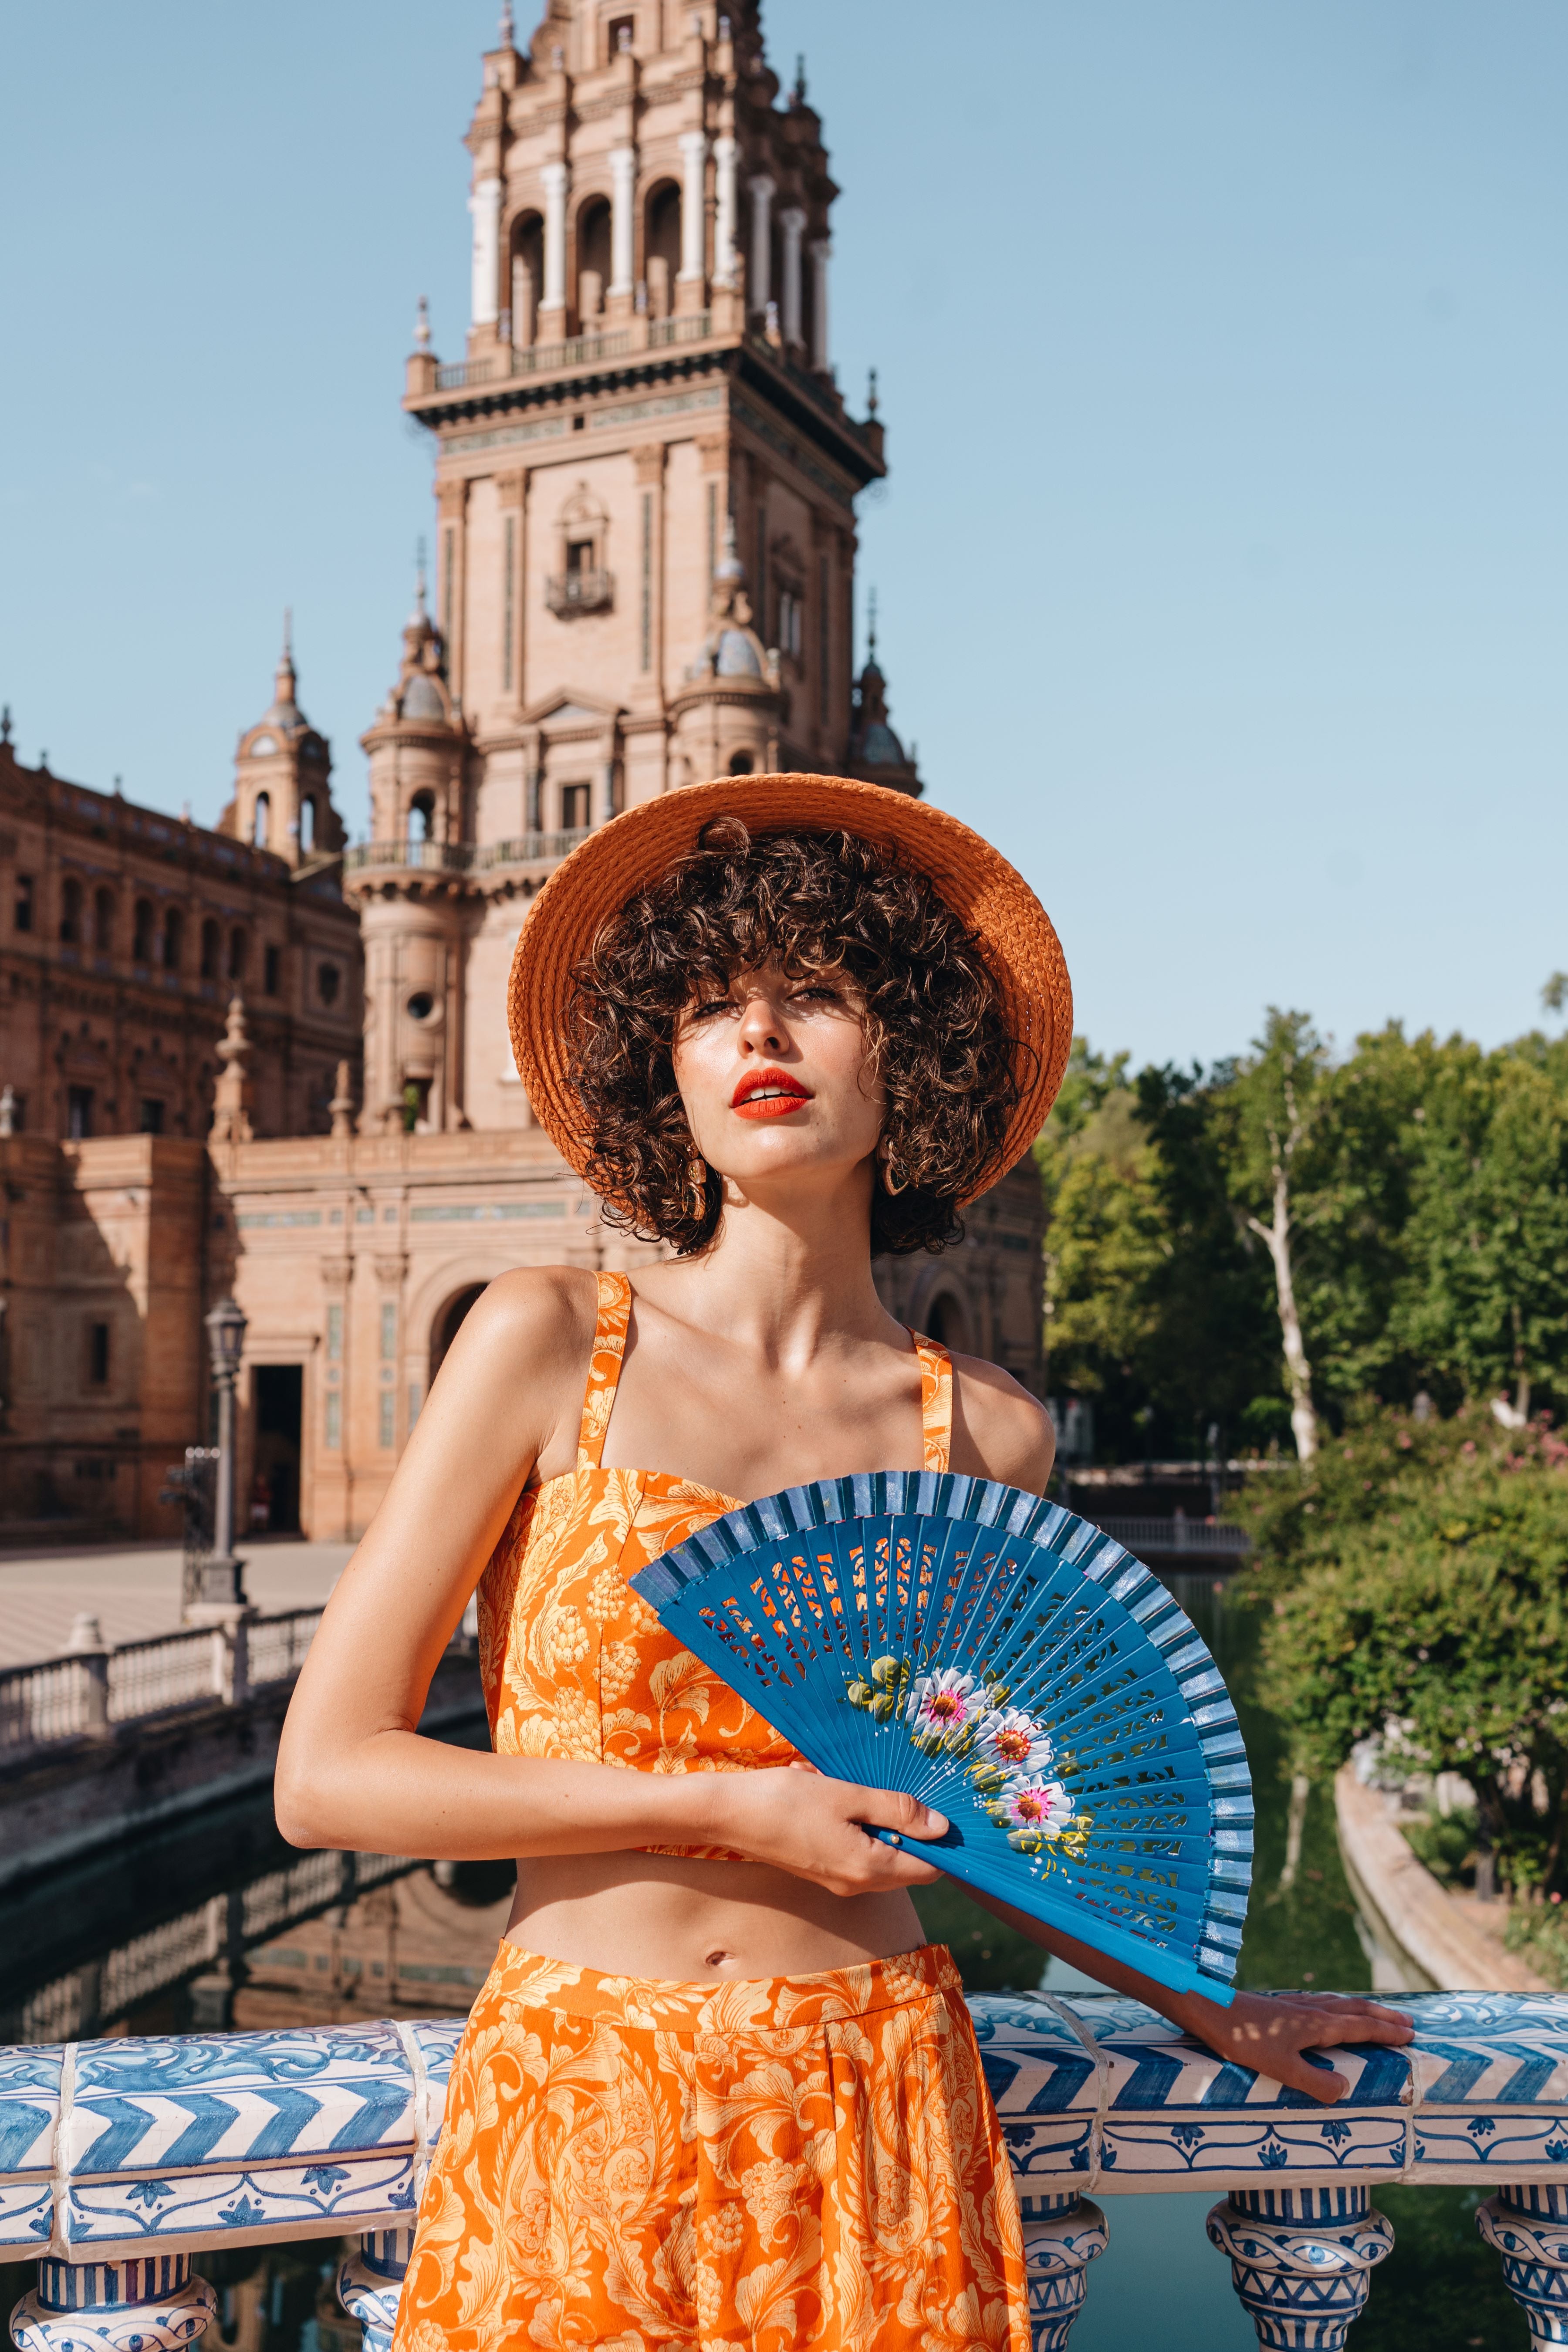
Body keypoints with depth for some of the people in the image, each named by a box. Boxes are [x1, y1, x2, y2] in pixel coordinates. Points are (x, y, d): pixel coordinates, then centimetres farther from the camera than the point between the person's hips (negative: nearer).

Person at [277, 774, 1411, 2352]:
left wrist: (1201, 2005, 20)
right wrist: (724, 1806, -14)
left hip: (875, 2122, 2)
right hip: (583, 2124, -2)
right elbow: (326, 1774, -8)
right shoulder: (551, 1342, -7)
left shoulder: (989, 1435, 0)